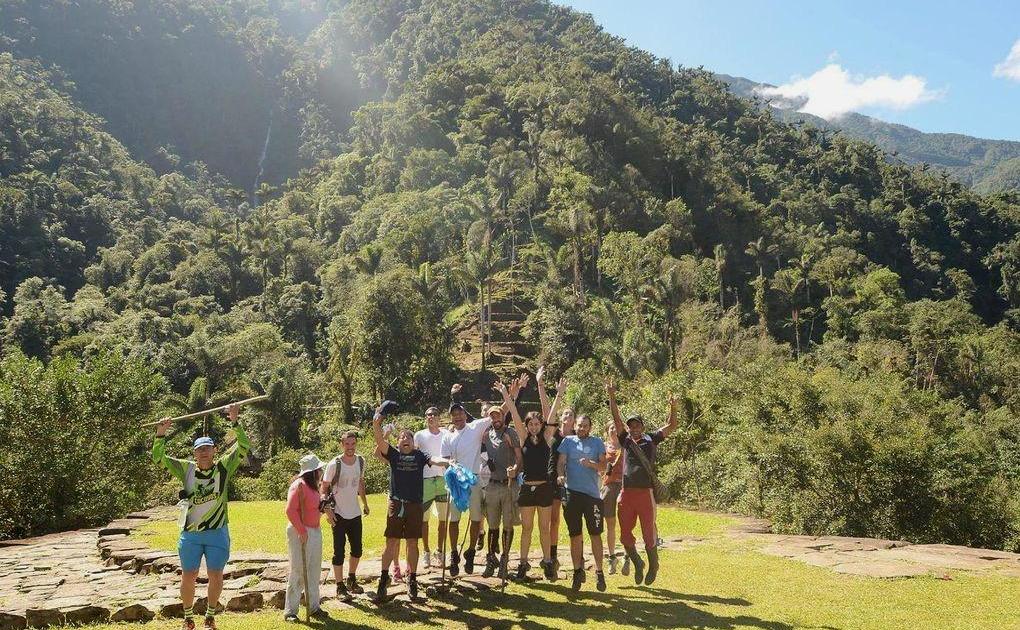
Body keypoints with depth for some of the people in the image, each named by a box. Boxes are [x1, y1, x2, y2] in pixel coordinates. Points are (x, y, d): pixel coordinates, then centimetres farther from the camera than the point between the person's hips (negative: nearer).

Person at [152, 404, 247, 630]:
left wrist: (234, 422, -24)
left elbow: (244, 446, -13)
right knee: (188, 577, 8)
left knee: (215, 576, 6)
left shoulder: (224, 467, -2)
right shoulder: (186, 469, 2)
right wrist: (161, 434, -15)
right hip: (190, 534, 1)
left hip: (217, 533, -1)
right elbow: (158, 458, 0)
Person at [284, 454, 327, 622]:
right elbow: (291, 510, -21)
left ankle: (314, 607, 25)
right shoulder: (299, 485, -16)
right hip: (300, 533, -9)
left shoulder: (313, 485, 13)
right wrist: (301, 531, -22)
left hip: (315, 531, 9)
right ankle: (290, 611, 6)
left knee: (314, 571, 14)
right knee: (298, 571, -4)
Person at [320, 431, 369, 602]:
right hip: (339, 515, -5)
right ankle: (340, 587, 8)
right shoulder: (334, 465, -17)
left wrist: (365, 503, 20)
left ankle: (352, 580, 34)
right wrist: (327, 510, -18)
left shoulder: (360, 461, -1)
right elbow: (323, 488, -10)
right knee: (339, 552, -1)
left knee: (357, 550, 15)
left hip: (355, 513, 6)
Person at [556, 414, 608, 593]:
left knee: (595, 534, 0)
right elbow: (561, 462, 3)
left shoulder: (597, 442, 8)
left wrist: (591, 464, -19)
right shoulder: (568, 441, 10)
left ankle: (599, 572, 8)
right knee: (575, 535, 7)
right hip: (572, 492, 1)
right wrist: (561, 475, -16)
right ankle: (578, 571, 18)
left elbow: (603, 464, 1)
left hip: (592, 493, -1)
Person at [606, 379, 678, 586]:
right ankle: (637, 563, 28)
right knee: (625, 534, 6)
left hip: (646, 493, -2)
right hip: (626, 493, 3)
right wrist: (612, 396, -6)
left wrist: (673, 408, -14)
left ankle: (653, 565, 24)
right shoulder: (625, 441, 11)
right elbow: (616, 419, 3)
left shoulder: (651, 440, 7)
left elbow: (671, 427, 1)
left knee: (649, 533, 4)